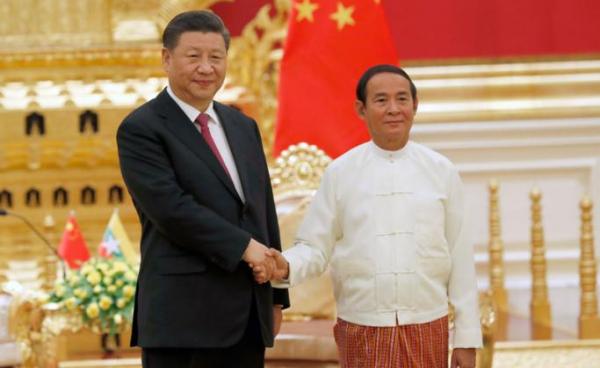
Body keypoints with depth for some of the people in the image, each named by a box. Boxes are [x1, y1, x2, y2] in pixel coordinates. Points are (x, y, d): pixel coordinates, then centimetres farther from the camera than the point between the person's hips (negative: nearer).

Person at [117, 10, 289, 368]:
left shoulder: (244, 127, 17)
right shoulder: (141, 129, -5)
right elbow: (170, 207, -17)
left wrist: (276, 295, 16)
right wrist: (243, 246, -17)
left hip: (249, 312, 7)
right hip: (184, 312, -7)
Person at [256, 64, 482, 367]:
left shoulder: (441, 171, 3)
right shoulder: (340, 173, 1)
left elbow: (459, 257, 3)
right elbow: (315, 247, 1)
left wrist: (466, 338, 2)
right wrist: (287, 266, -21)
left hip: (427, 327, 1)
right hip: (362, 329, -1)